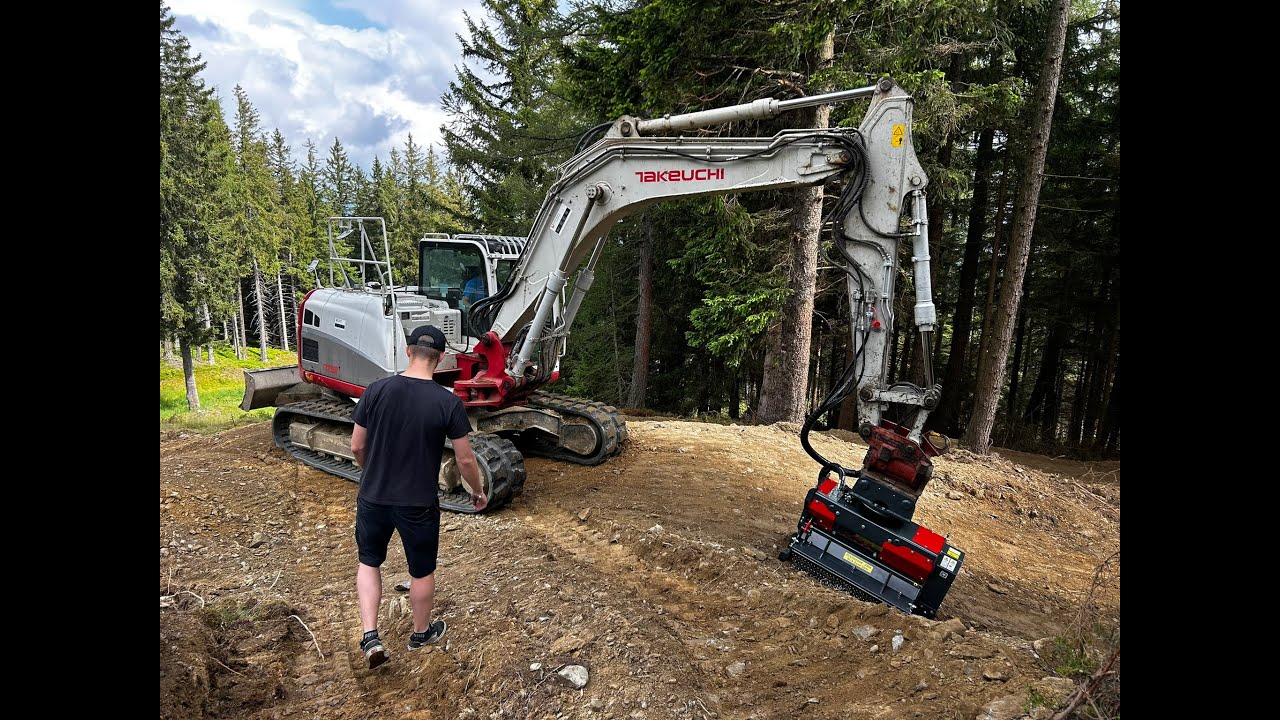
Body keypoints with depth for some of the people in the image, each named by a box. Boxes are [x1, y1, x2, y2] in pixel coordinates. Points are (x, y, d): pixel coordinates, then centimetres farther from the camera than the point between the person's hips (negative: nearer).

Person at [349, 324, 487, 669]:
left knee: (368, 562, 25)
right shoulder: (448, 402, -16)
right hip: (418, 504, -2)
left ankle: (370, 636, 17)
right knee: (422, 572, 19)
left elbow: (357, 447, -1)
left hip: (373, 498, 2)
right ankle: (421, 633, 39)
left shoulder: (376, 390, -10)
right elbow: (465, 459, -9)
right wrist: (478, 491, 9)